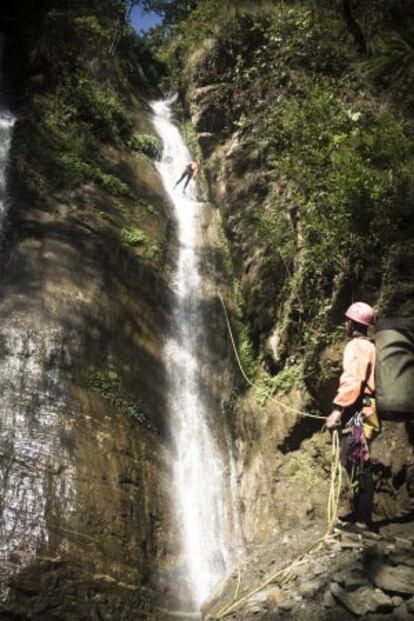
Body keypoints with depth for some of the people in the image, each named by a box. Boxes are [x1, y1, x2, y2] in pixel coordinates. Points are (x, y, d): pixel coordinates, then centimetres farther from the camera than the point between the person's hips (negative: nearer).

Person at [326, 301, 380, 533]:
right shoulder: (370, 346, 18)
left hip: (358, 413, -10)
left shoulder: (356, 346, -11)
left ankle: (364, 520, -2)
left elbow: (352, 381, -22)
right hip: (363, 411, 10)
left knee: (359, 467, -7)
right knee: (354, 464, 16)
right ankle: (358, 512, 25)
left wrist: (337, 409, -24)